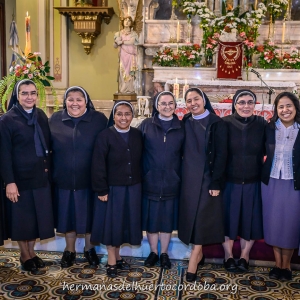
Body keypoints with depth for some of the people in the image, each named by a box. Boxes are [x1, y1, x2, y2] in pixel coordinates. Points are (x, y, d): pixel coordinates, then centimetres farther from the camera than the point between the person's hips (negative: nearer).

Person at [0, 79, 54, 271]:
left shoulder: (42, 116, 7)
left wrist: (47, 167, 2)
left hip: (41, 175, 5)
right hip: (20, 177, -5)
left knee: (38, 216, 12)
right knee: (22, 217, 8)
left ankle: (32, 252, 29)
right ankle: (24, 255, 25)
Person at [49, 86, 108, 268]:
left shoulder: (99, 120, -6)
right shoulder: (55, 120, 1)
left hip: (90, 180, -1)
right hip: (63, 180, 2)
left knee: (89, 215, 12)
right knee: (67, 215, 13)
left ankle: (90, 249, 33)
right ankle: (70, 250, 32)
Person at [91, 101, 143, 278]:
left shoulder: (138, 135, 3)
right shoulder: (105, 136, -9)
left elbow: (141, 162, 6)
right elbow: (98, 166, -11)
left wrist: (141, 184, 3)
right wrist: (101, 190, -14)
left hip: (133, 188, 4)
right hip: (112, 188, -4)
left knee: (124, 222, 13)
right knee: (111, 223, 7)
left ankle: (117, 257, 30)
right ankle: (112, 261, 21)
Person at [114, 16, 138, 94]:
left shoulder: (133, 33, 7)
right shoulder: (119, 33, 14)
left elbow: (131, 42, -11)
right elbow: (115, 45, 8)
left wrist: (121, 42, -7)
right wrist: (117, 41, -13)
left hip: (130, 56, -2)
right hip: (122, 55, 2)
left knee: (129, 71, -8)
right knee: (122, 71, -4)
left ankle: (129, 90, -6)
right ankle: (122, 90, -3)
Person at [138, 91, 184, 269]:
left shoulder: (181, 128, 3)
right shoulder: (146, 125, -1)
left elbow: (185, 155, 7)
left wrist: (182, 177, 1)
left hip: (172, 183, 1)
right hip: (150, 182, 0)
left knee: (168, 219, 11)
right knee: (151, 218, 9)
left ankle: (164, 253, 27)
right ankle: (153, 253, 27)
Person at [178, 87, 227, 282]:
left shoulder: (217, 123, -7)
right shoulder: (185, 123, 6)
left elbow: (221, 155, -10)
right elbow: (182, 151, 9)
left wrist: (216, 182, -15)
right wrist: (181, 176, 3)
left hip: (207, 177, -5)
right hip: (188, 177, 5)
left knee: (202, 217, -3)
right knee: (191, 215, 8)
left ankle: (193, 262, 3)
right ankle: (199, 253, 22)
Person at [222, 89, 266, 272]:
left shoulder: (262, 125, -3)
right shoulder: (225, 124, -7)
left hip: (253, 183, 1)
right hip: (229, 182, -1)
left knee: (250, 220, 10)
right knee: (228, 218, 9)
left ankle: (245, 257, 29)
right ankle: (228, 256, 28)